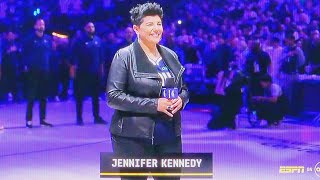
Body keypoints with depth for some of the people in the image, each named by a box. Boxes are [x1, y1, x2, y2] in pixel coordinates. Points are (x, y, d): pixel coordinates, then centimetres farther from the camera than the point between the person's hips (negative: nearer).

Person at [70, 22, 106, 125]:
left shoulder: (98, 40, 5)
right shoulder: (80, 41, -7)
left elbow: (101, 55, 11)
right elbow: (74, 56, -8)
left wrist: (101, 68, 10)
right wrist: (73, 69, -12)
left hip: (95, 72, 4)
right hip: (82, 72, -4)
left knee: (96, 95, 10)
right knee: (80, 95, 2)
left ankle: (97, 117, 18)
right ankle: (79, 118, 8)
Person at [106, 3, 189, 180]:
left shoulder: (170, 56, 11)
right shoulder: (124, 56, -6)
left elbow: (183, 89, 21)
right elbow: (113, 96, -13)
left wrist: (181, 99, -4)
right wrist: (154, 104, -19)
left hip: (170, 136, 5)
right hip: (133, 137, -5)